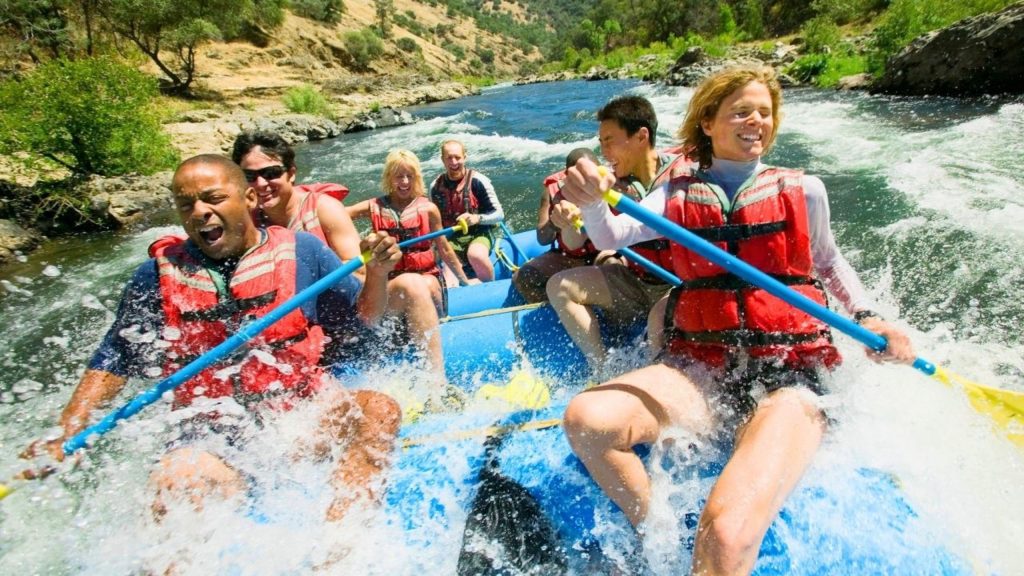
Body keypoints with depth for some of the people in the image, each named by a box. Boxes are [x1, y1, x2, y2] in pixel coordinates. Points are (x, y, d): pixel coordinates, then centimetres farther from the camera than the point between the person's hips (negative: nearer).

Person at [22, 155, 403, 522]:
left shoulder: (301, 251, 2)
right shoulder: (157, 276, 5)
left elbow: (363, 318, 6)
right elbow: (112, 364, 10)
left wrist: (377, 272, -12)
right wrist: (66, 437, -3)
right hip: (213, 433, 1)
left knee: (379, 409, -26)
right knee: (176, 479, -30)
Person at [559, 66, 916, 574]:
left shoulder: (802, 190, 8)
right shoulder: (678, 195, 9)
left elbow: (827, 262, 23)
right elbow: (612, 236, -6)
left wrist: (867, 318, 6)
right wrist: (591, 202, -28)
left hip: (788, 379, -2)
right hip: (699, 370, 3)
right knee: (585, 419, -24)